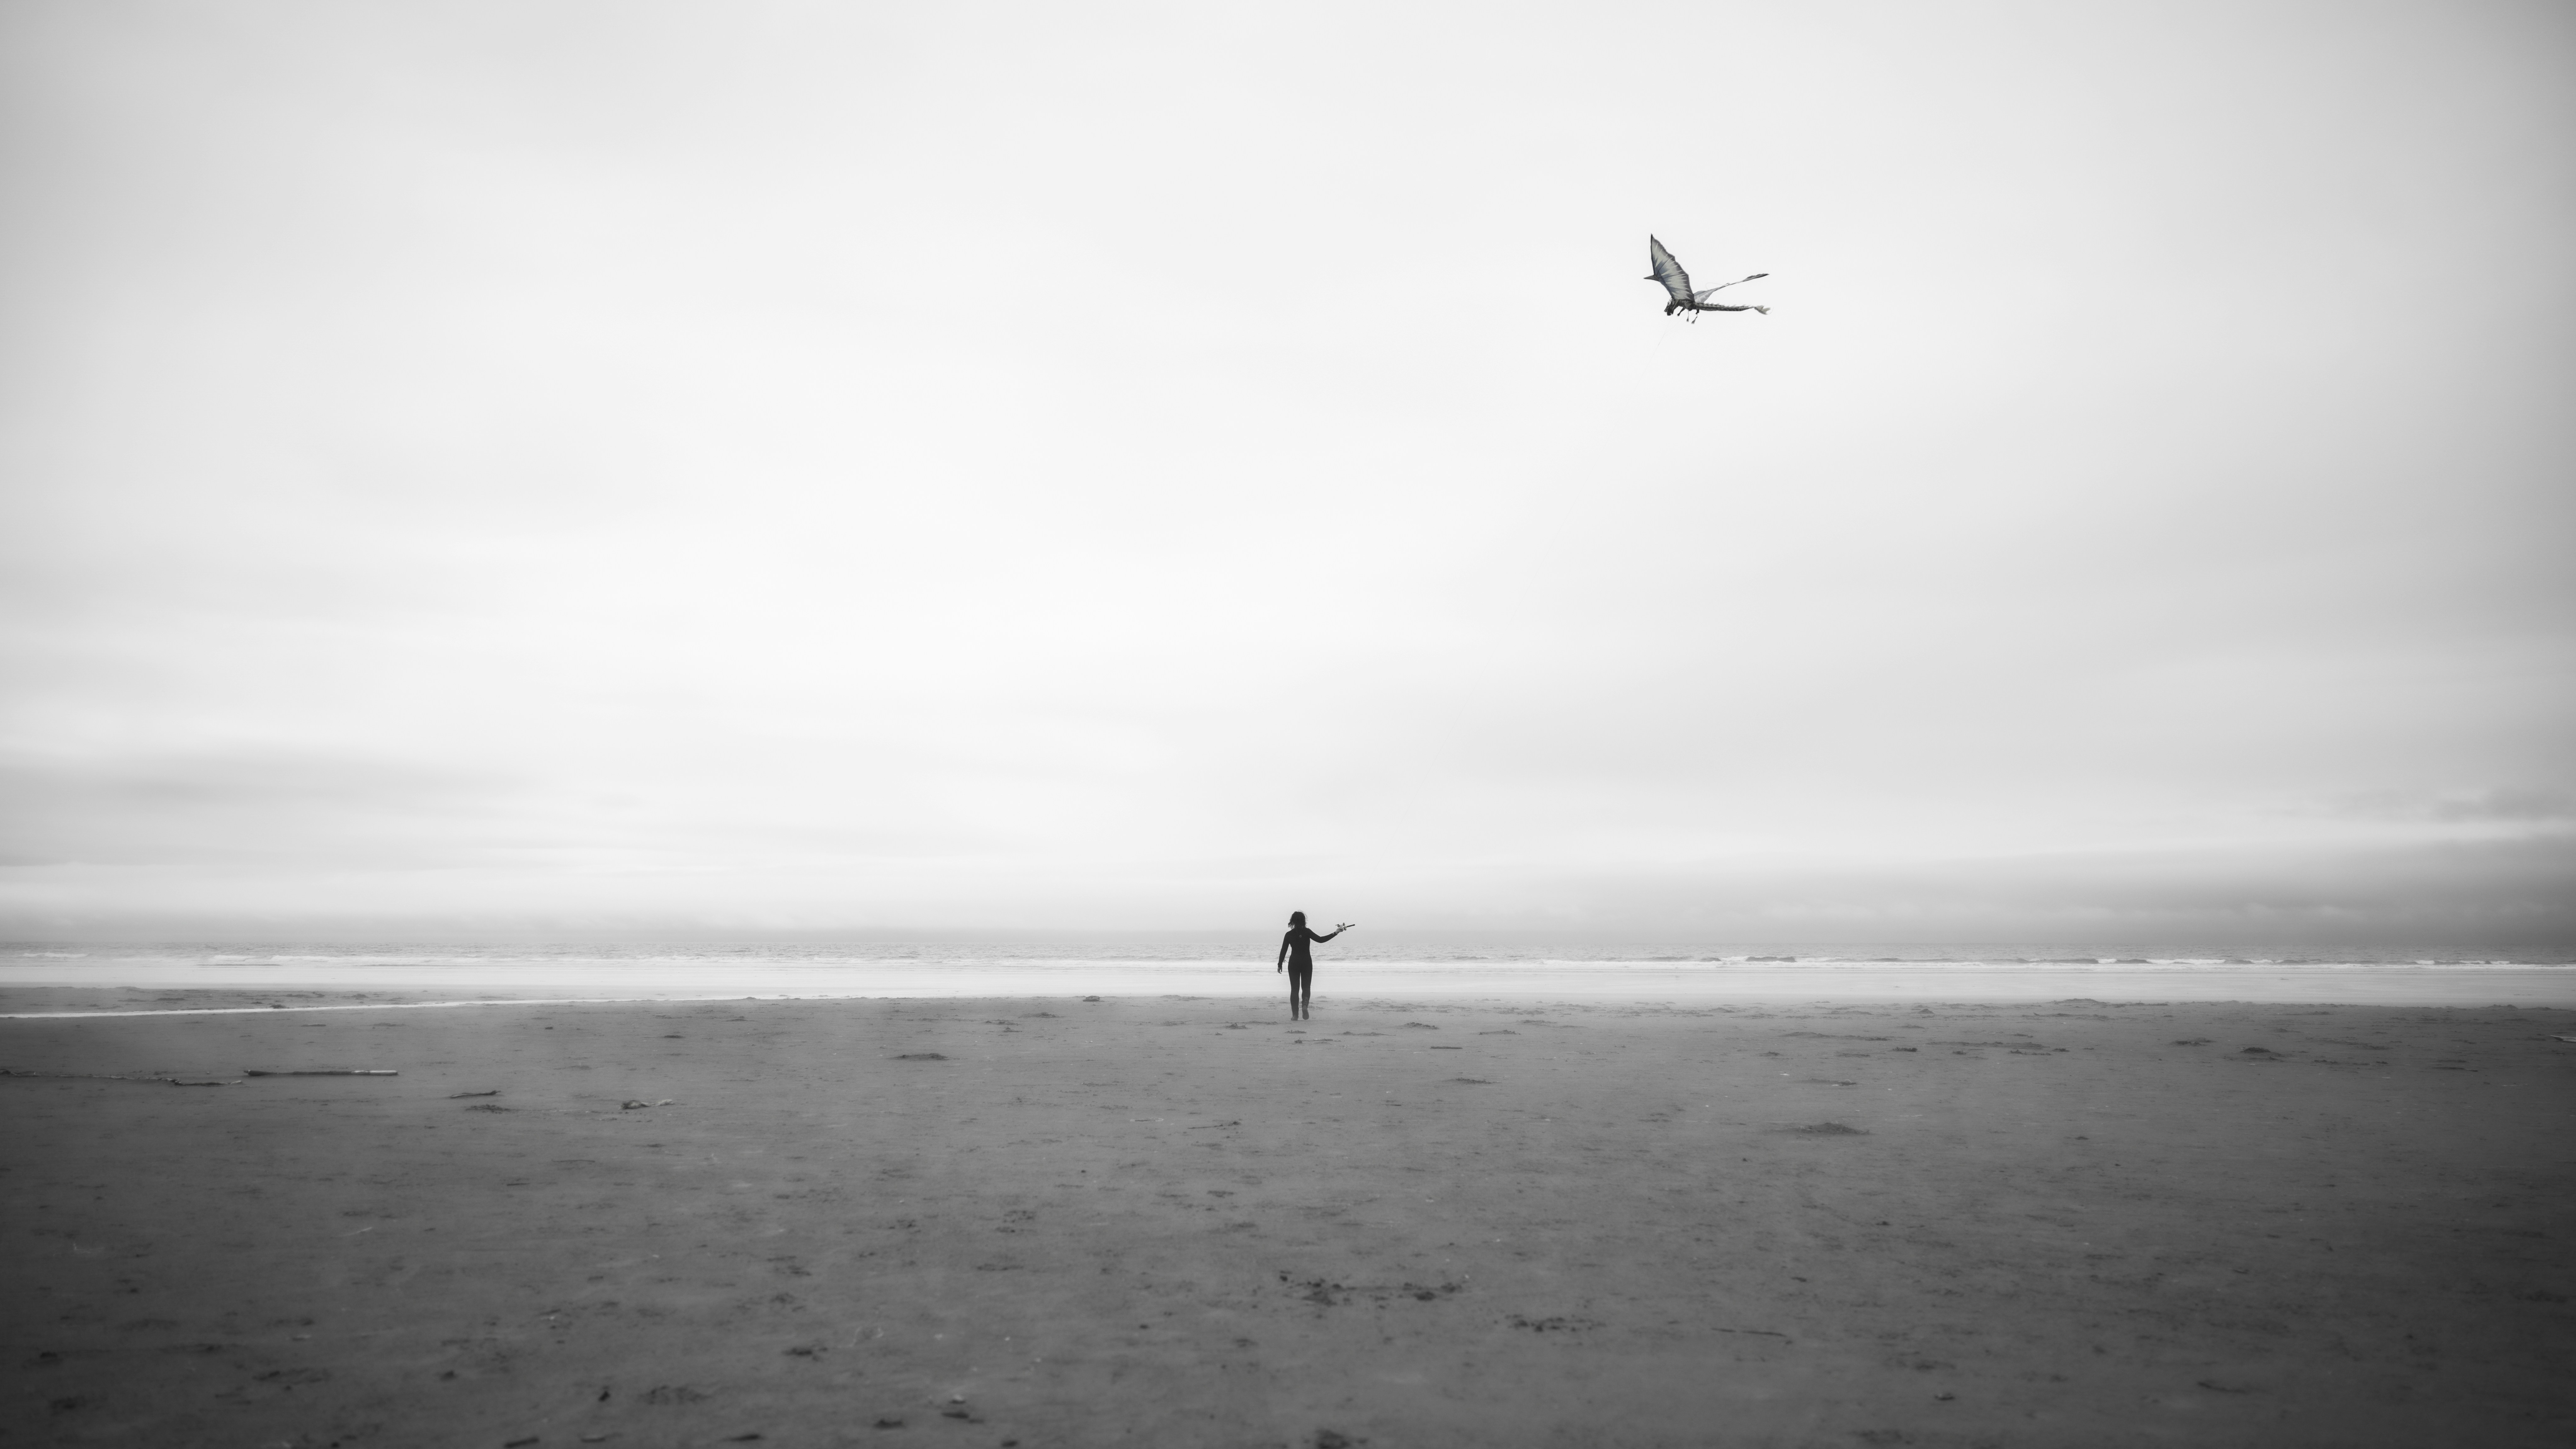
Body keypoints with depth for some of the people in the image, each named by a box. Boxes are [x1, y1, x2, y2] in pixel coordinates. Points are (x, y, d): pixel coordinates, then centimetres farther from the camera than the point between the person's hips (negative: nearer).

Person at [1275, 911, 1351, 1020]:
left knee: (1295, 988, 7)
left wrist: (1280, 964, 9)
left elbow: (1283, 950, 0)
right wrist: (1335, 933, -12)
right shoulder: (1307, 932, -8)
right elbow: (1320, 939, -15)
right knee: (1306, 986, 8)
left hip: (1293, 963, 1)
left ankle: (1295, 1014, 1)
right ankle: (1305, 1005, -22)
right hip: (1306, 962, -1)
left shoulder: (1289, 935, -2)